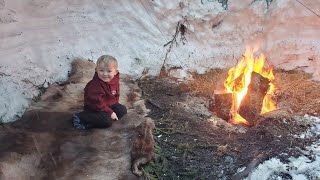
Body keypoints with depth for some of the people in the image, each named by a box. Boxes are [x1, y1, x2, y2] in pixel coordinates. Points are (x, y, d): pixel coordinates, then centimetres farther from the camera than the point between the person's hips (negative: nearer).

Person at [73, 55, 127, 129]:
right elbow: (97, 102, -27)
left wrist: (115, 105, 5)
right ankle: (80, 117, -14)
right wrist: (110, 113, -23)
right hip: (94, 109, -8)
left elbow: (116, 95, 14)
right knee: (107, 121, -24)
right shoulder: (95, 85, -28)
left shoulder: (115, 81, -4)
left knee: (122, 110, 0)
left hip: (109, 105, 8)